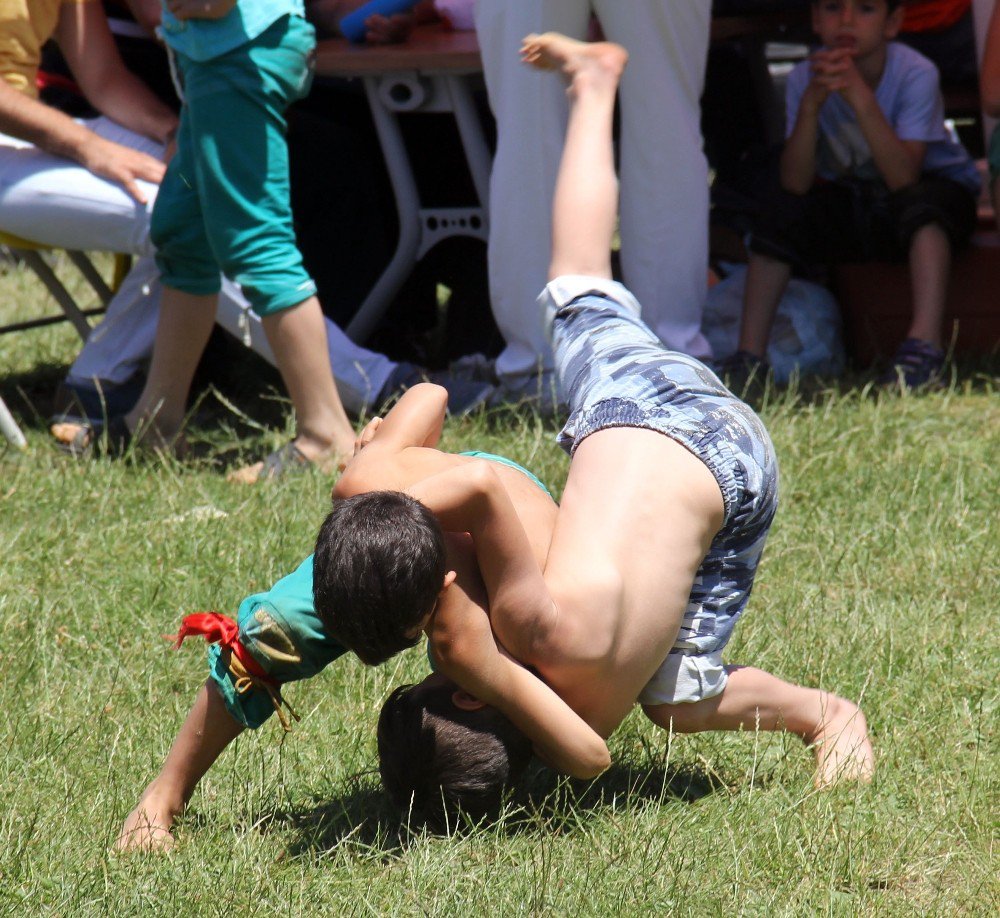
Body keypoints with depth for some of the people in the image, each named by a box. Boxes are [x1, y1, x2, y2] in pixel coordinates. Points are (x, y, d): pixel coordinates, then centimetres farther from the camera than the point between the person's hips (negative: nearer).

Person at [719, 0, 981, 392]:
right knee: (783, 210, -18)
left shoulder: (915, 74, -24)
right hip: (852, 205, 4)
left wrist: (861, 98, -44)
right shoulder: (805, 78, -15)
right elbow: (796, 183, -23)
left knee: (919, 199, -34)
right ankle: (749, 356, -12)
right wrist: (811, 104, -38)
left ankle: (925, 345, -43)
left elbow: (904, 178, -35)